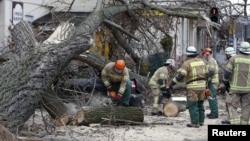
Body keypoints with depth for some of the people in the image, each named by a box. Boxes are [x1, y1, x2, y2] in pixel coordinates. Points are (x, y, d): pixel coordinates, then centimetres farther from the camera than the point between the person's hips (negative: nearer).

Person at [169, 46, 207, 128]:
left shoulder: (187, 63, -10)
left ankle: (195, 123, -3)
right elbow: (205, 74, 16)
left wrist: (172, 83, -13)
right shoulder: (201, 61, 11)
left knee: (192, 105, -2)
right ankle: (201, 121, 21)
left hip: (193, 87, -7)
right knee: (200, 104, 17)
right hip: (202, 85, 7)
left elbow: (180, 75, -18)